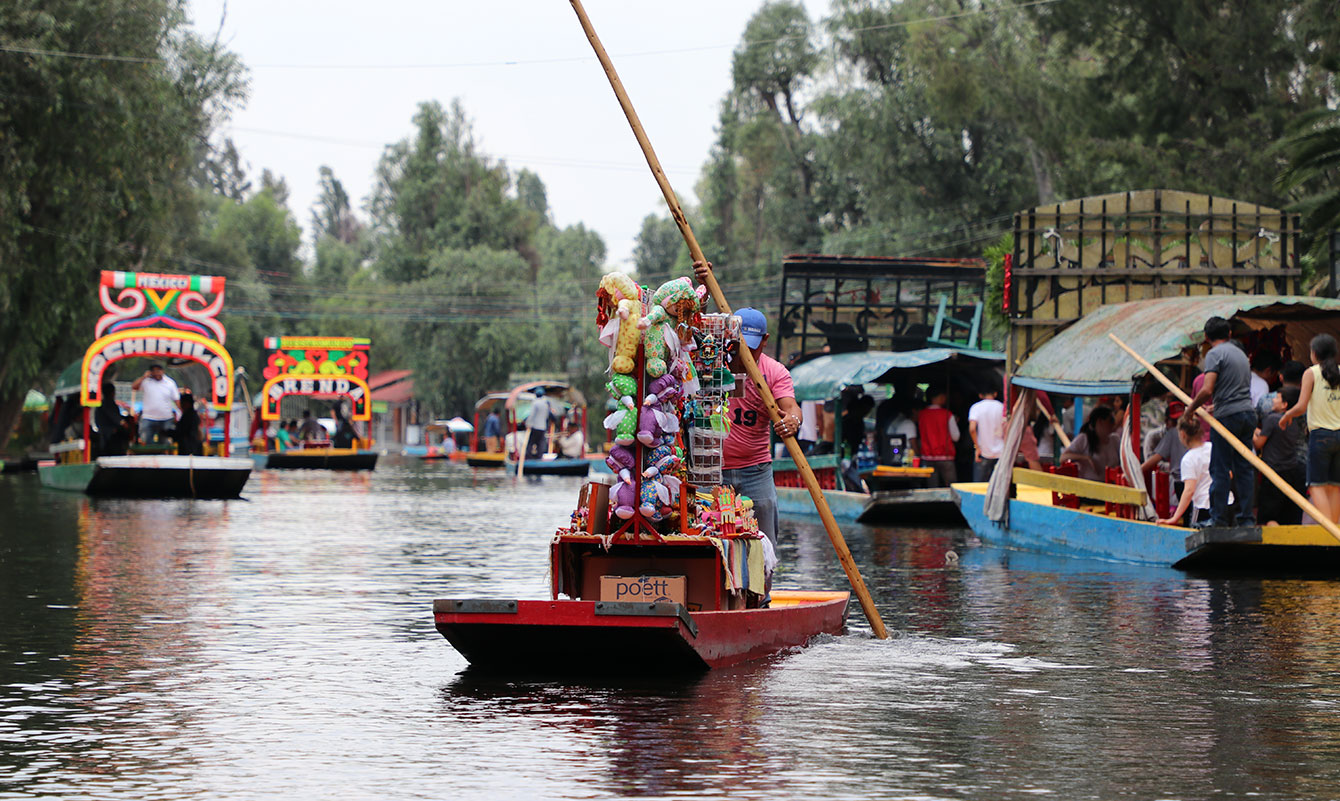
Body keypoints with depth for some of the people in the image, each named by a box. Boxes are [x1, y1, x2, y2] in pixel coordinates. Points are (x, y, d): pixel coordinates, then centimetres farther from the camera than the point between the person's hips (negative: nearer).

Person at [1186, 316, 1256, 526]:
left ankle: (1219, 517, -1)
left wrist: (1191, 408, 0)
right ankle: (1247, 518, 7)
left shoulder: (1215, 354, -6)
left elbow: (1207, 390, -16)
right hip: (1248, 413, 7)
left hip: (1228, 416, -7)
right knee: (1244, 468, 8)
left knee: (1220, 469, -2)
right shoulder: (1241, 354, 19)